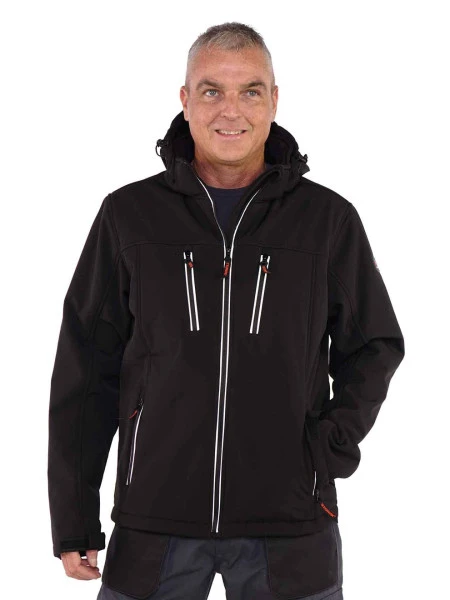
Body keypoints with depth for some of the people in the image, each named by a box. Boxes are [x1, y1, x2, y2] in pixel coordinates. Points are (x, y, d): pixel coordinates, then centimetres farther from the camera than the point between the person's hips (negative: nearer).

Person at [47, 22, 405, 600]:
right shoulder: (129, 215, 3)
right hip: (153, 526, 0)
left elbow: (375, 345, 14)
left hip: (291, 529, 0)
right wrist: (73, 520, 2)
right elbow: (86, 370, 5)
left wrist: (336, 440, -3)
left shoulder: (329, 219, 3)